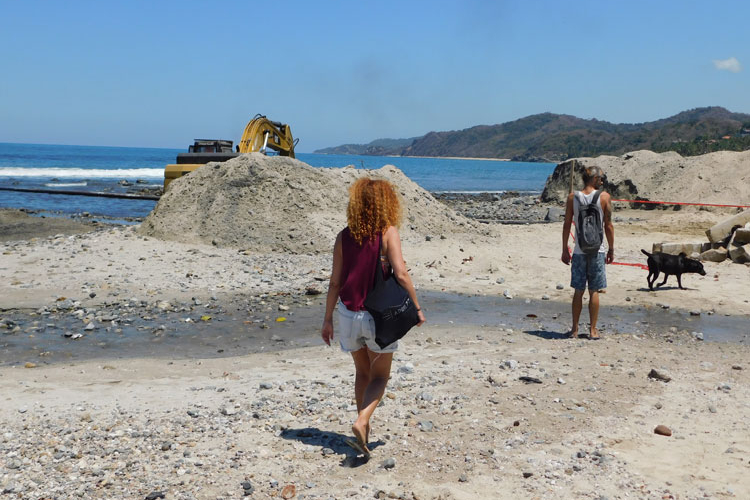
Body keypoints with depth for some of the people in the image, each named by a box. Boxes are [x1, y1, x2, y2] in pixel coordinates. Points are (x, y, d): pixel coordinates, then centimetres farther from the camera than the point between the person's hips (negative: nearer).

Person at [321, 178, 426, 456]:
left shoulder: (344, 236, 2)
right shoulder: (388, 232, -9)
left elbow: (335, 282, 3)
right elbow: (400, 274, -17)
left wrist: (327, 319, 9)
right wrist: (416, 308, -7)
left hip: (349, 314, 4)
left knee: (362, 373, 20)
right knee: (380, 376, 10)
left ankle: (364, 432, 25)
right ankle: (361, 422, -12)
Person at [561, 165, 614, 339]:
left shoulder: (573, 197, 1)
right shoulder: (604, 197, -4)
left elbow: (567, 225, 2)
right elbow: (608, 226, -3)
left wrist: (565, 249, 9)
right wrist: (611, 249, 6)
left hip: (579, 251, 2)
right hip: (597, 250, -2)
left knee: (578, 291, 9)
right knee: (594, 291, 5)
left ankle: (575, 329, 14)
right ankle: (593, 330, 8)